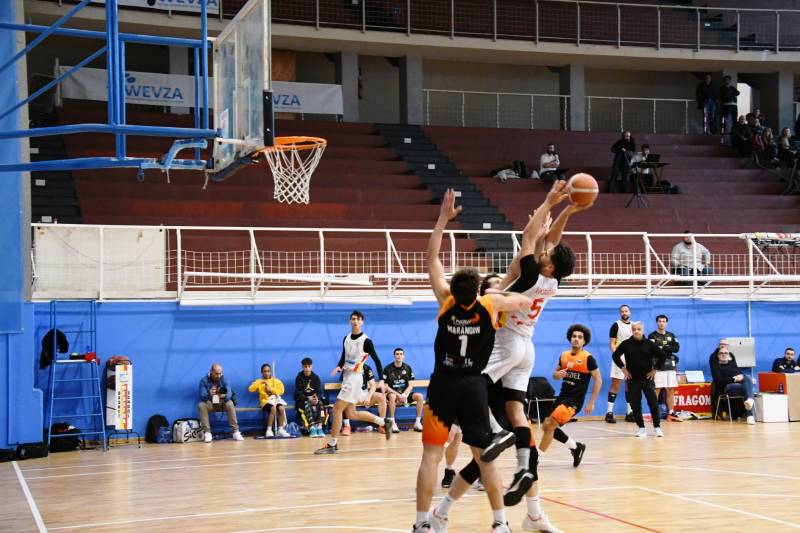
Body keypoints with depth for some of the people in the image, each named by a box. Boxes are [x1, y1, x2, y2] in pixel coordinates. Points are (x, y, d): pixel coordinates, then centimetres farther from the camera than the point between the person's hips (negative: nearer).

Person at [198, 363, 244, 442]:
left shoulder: (224, 379, -9)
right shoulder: (204, 380, -10)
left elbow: (229, 394, -20)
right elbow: (202, 396, -20)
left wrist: (224, 396, -43)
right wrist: (209, 394, -42)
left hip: (222, 402, 0)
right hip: (210, 403, 0)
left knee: (230, 404, -33)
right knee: (201, 405, -32)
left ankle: (236, 432, -29)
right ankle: (207, 433, -30)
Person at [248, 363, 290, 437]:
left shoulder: (276, 381, 16)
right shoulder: (259, 381, 15)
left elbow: (281, 391, 2)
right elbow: (250, 389, 1)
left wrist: (271, 389, -9)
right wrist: (259, 382, -7)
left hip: (276, 399, 2)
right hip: (266, 400, -2)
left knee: (281, 408, -33)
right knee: (273, 408, -36)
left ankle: (281, 430, -23)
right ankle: (269, 430, -30)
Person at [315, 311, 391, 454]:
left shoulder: (366, 341, -9)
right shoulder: (346, 338, 11)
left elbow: (377, 360, -7)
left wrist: (381, 380, -13)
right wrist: (338, 367, 1)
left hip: (355, 377, -8)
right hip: (347, 376, 8)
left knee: (337, 408, -12)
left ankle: (332, 444, -6)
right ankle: (384, 422, 24)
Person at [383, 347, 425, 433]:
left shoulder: (407, 368, 6)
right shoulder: (388, 369, -3)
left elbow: (410, 385, 3)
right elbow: (386, 386, -6)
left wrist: (404, 395, -16)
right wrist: (398, 395, -18)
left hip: (405, 394, 3)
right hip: (393, 393, -3)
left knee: (419, 396, -23)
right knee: (392, 396, -39)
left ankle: (418, 422, -19)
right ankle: (393, 423, -35)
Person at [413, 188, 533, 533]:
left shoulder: (446, 301, -8)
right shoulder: (491, 305, -8)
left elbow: (432, 258, -1)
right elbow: (527, 301, 7)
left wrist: (443, 218, 0)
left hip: (443, 385, 0)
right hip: (474, 386, 1)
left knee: (431, 455, 2)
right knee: (484, 457, 9)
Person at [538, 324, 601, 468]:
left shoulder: (588, 358, -10)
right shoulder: (564, 355, 7)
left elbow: (598, 380, -7)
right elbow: (555, 375, 18)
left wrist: (591, 403, -10)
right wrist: (558, 374, -7)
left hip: (574, 400, -7)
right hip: (562, 396, 7)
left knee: (549, 426, -15)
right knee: (547, 426, 8)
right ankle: (575, 447, 25)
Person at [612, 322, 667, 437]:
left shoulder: (649, 344, -4)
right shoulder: (626, 344, -2)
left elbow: (662, 355, 1)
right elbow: (615, 356, 9)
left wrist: (655, 369, 0)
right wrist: (623, 368, 4)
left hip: (647, 378, -1)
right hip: (632, 379, 1)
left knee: (653, 403, -3)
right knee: (635, 405, 2)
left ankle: (657, 427, 6)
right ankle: (641, 428, 11)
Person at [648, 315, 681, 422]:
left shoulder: (671, 335, 16)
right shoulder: (652, 336, 1)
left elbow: (677, 348, 3)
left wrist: (662, 347, -8)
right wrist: (668, 349, -8)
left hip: (670, 366, 5)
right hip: (658, 367, -5)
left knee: (671, 390, 5)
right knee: (656, 390, -8)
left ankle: (671, 413, 10)